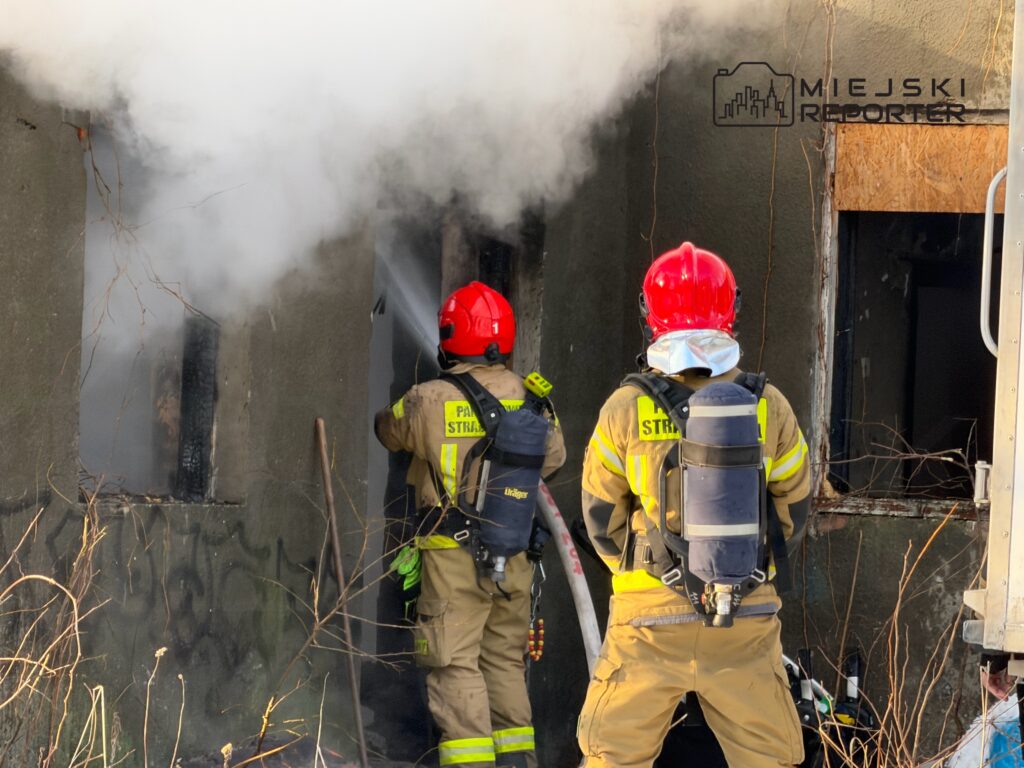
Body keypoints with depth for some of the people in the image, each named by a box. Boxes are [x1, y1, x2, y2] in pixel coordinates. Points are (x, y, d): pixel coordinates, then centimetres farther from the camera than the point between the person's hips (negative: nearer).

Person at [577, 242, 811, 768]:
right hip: (747, 619, 1)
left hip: (650, 615, -1)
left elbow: (601, 518, 3)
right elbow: (793, 511, 8)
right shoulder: (768, 408, -3)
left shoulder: (627, 409, -7)